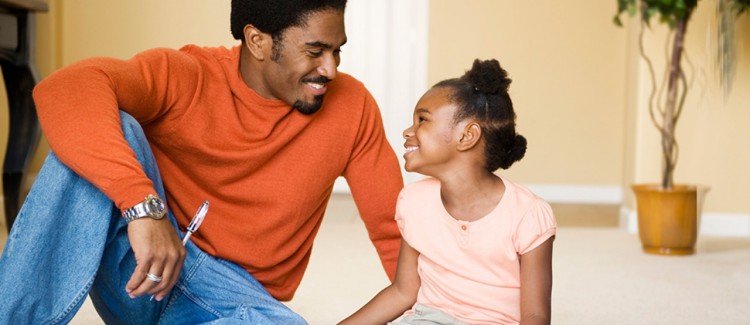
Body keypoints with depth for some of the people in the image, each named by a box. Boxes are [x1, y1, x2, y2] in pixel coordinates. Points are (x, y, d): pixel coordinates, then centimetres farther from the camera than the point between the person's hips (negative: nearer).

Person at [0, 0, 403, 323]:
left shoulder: (351, 108, -6)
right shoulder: (183, 77, -13)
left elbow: (393, 226, -1)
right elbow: (65, 88, -31)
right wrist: (143, 206, -43)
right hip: (138, 267, -1)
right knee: (108, 131, -26)